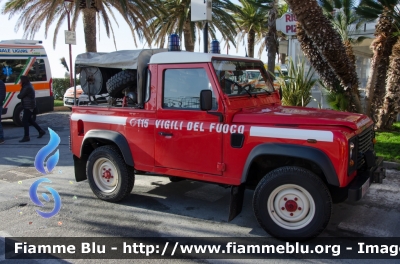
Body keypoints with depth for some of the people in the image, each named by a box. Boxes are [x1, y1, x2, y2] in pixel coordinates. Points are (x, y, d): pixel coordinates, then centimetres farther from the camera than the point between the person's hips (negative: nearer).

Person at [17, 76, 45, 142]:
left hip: (29, 107, -11)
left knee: (25, 121, -8)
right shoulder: (28, 86, 13)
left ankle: (26, 137, -6)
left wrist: (18, 95, 3)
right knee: (29, 120, 19)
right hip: (28, 107, 11)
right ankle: (41, 131, 25)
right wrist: (20, 95, -6)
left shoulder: (27, 88, -21)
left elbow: (20, 96, -18)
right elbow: (22, 95, 15)